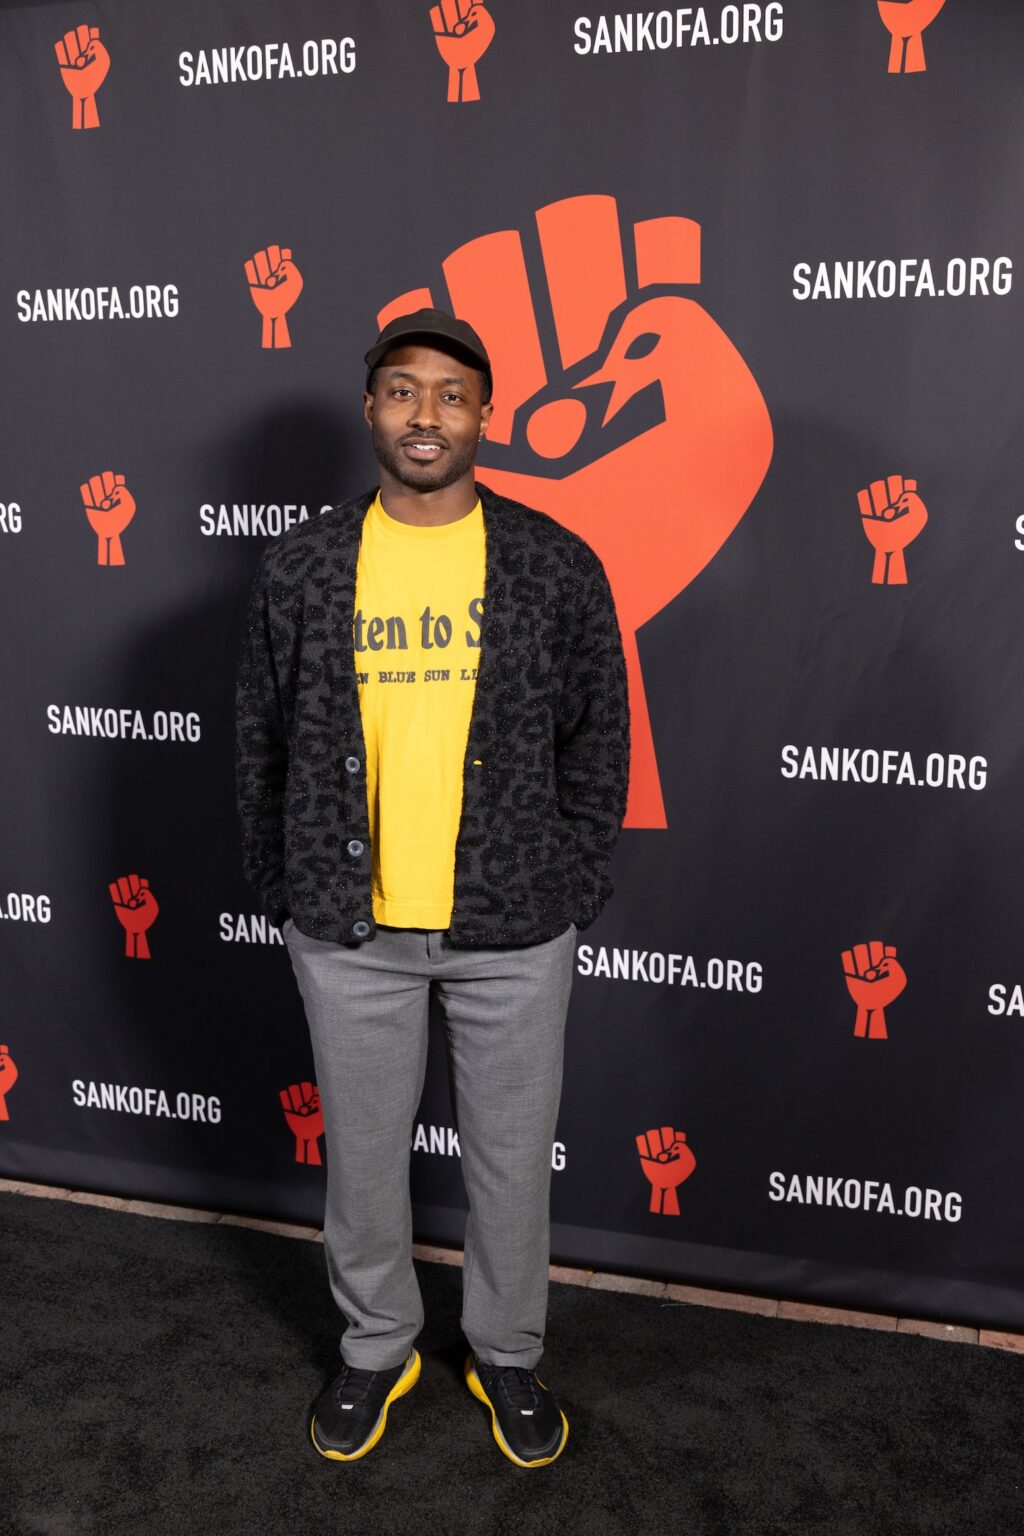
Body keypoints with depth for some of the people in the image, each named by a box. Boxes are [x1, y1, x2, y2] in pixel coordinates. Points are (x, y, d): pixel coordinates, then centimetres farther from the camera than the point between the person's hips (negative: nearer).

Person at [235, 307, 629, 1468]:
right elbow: (262, 745, 5)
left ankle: (506, 1357, 39)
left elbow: (596, 742, 1)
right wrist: (284, 893, 3)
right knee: (362, 1153, 17)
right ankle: (376, 1349, 41)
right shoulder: (300, 568, -1)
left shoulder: (556, 565, -4)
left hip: (513, 930, -1)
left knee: (512, 1156, 14)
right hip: (348, 930, 1)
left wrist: (567, 894, -2)